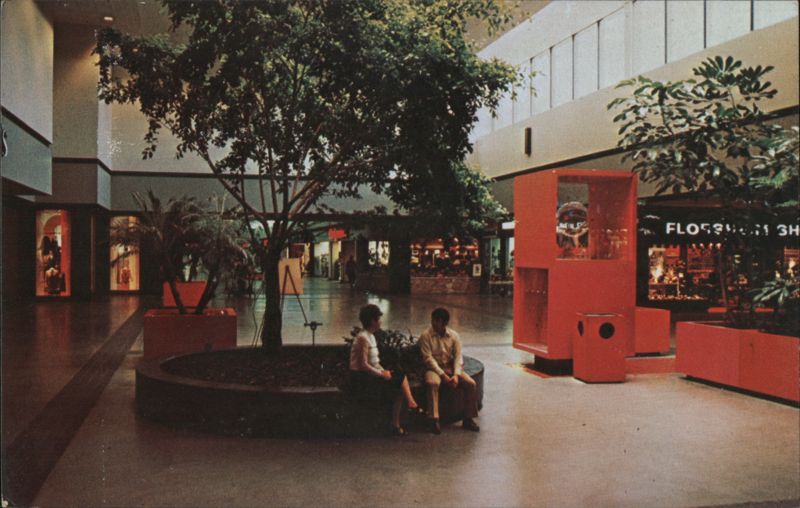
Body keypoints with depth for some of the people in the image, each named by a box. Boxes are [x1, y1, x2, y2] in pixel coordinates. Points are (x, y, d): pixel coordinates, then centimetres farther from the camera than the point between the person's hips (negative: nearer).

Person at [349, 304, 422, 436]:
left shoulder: (370, 336, 14)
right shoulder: (363, 338, -17)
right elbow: (363, 364, -21)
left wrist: (383, 371, 2)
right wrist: (381, 374, -14)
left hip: (370, 375, 9)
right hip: (361, 378, -9)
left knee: (400, 377, -7)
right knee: (399, 388, -13)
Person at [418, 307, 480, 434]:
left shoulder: (454, 336, 2)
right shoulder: (426, 336, -7)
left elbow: (458, 357, -3)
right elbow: (428, 358, -12)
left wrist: (456, 375, -19)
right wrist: (443, 375, -20)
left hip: (451, 367, 3)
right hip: (434, 368, -3)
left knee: (471, 384, -19)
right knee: (433, 383, -37)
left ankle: (468, 419, -5)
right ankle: (434, 420, -30)